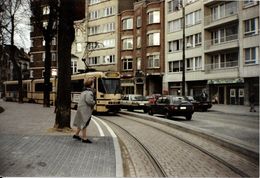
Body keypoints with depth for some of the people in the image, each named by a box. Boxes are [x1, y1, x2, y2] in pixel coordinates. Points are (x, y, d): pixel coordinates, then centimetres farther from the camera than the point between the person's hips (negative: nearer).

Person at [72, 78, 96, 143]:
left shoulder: (83, 92, 13)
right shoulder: (89, 92, -18)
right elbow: (89, 100, -31)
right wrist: (94, 102, -12)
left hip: (81, 109, 10)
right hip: (85, 110, -10)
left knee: (81, 123, 21)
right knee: (84, 124, -1)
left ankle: (76, 134, 34)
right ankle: (84, 138, 7)